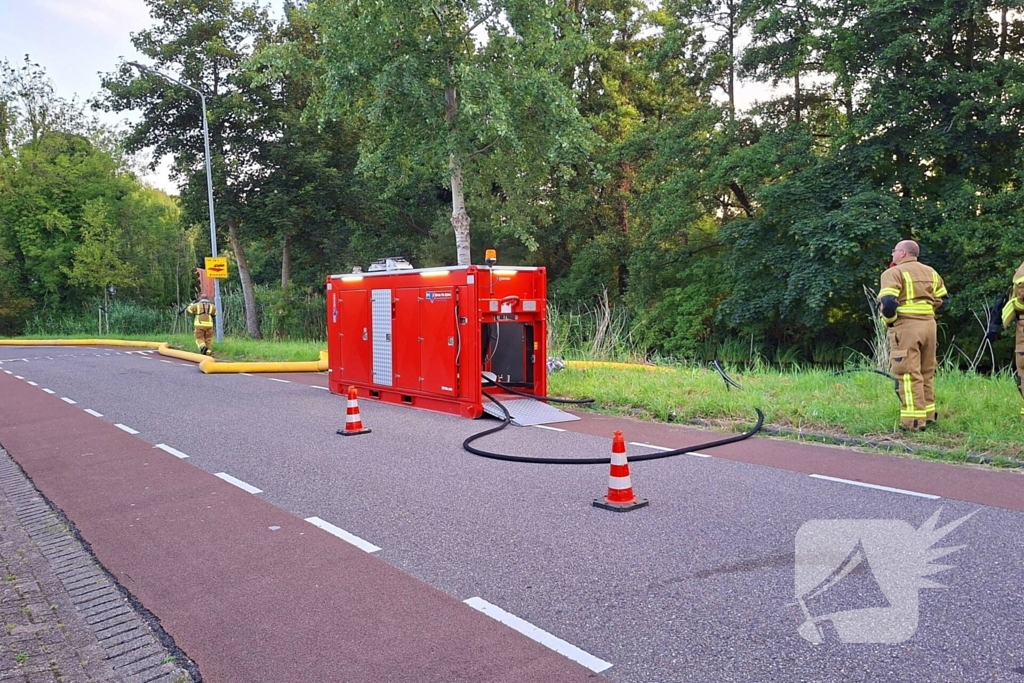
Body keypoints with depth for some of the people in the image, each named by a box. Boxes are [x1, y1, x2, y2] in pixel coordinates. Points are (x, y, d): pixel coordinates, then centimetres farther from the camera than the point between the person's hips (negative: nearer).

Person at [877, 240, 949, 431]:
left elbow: (887, 302, -17)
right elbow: (942, 300, 16)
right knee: (926, 372, 17)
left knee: (909, 373, -5)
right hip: (929, 324, 7)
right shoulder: (930, 272, 17)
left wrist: (890, 320, -1)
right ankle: (928, 415, 25)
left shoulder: (894, 273, -6)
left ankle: (914, 420, -6)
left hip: (906, 326, -7)